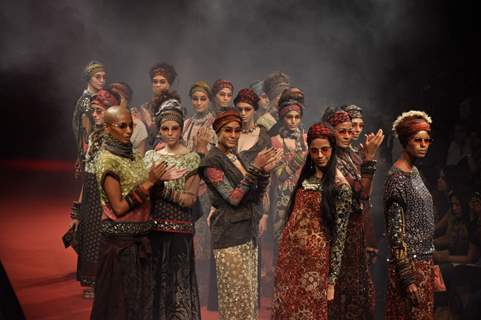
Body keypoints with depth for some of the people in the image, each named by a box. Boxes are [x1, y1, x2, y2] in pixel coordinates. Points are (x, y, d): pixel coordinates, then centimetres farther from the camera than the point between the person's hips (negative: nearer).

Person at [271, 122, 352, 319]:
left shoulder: (340, 187, -13)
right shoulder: (306, 175, 7)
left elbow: (339, 236, -12)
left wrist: (331, 279, -13)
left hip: (314, 257, -6)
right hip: (288, 251, 6)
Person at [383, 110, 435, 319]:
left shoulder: (414, 171, 11)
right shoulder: (397, 177, -15)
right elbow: (395, 230, -18)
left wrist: (429, 266, 17)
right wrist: (407, 277, -20)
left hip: (424, 260, 9)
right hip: (410, 262, -8)